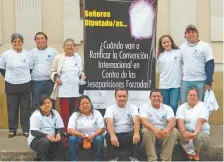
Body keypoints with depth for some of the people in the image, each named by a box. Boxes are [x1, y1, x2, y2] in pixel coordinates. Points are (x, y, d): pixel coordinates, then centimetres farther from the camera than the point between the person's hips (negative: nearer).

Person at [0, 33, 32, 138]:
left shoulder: (27, 54, 2)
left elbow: (31, 69, 13)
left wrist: (25, 77, 8)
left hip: (25, 85, 1)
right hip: (11, 85, -1)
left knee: (25, 108, 4)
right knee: (12, 108, 5)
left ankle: (26, 129, 14)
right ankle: (12, 129, 15)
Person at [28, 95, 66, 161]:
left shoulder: (55, 114, 3)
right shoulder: (36, 115, -11)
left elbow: (61, 128, -2)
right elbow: (33, 132, -20)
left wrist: (59, 134, -26)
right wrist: (46, 136, -35)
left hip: (52, 139, 4)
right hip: (36, 140, -4)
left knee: (60, 143, -25)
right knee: (45, 142, -35)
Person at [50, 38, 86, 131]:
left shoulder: (78, 58, 13)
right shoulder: (58, 58, 2)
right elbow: (53, 71, 6)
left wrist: (82, 76, 2)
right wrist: (56, 78, -12)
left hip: (75, 90, 4)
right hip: (63, 90, -3)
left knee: (74, 112, 8)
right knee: (64, 112, -5)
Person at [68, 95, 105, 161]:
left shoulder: (96, 113, 2)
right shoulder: (75, 115, 2)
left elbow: (102, 128, -6)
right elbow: (70, 130, -10)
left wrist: (93, 135, -25)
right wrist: (80, 134, -29)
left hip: (93, 139, 0)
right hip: (80, 139, 0)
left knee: (100, 138, -32)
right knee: (72, 138, -30)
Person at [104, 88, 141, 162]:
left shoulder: (133, 107, 3)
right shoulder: (110, 108, 0)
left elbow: (136, 120, -16)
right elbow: (109, 123, -19)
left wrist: (136, 133, -39)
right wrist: (113, 135, -41)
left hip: (129, 135, 1)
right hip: (116, 135, -1)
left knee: (139, 133, -29)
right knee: (108, 135, -33)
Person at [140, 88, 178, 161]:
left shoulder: (167, 108, 0)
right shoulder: (144, 107, -5)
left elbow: (172, 121, -18)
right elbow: (143, 121, -24)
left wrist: (167, 129, -44)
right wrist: (154, 129, -45)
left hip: (164, 132, 2)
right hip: (151, 131, -1)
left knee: (174, 131, -28)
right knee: (146, 131, -34)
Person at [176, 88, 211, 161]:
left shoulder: (202, 106, 2)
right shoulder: (181, 107, 7)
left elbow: (200, 121, -16)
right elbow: (180, 121, -11)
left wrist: (195, 132, -35)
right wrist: (184, 132, -33)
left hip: (202, 132, -1)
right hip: (187, 132, 1)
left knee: (198, 136, -35)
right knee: (181, 136, -32)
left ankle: (196, 155, -7)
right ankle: (190, 154, -11)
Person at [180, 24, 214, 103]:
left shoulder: (205, 46, -3)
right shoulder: (182, 47, 10)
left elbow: (210, 64, -7)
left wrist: (209, 82, -12)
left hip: (201, 81, -4)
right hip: (185, 81, 4)